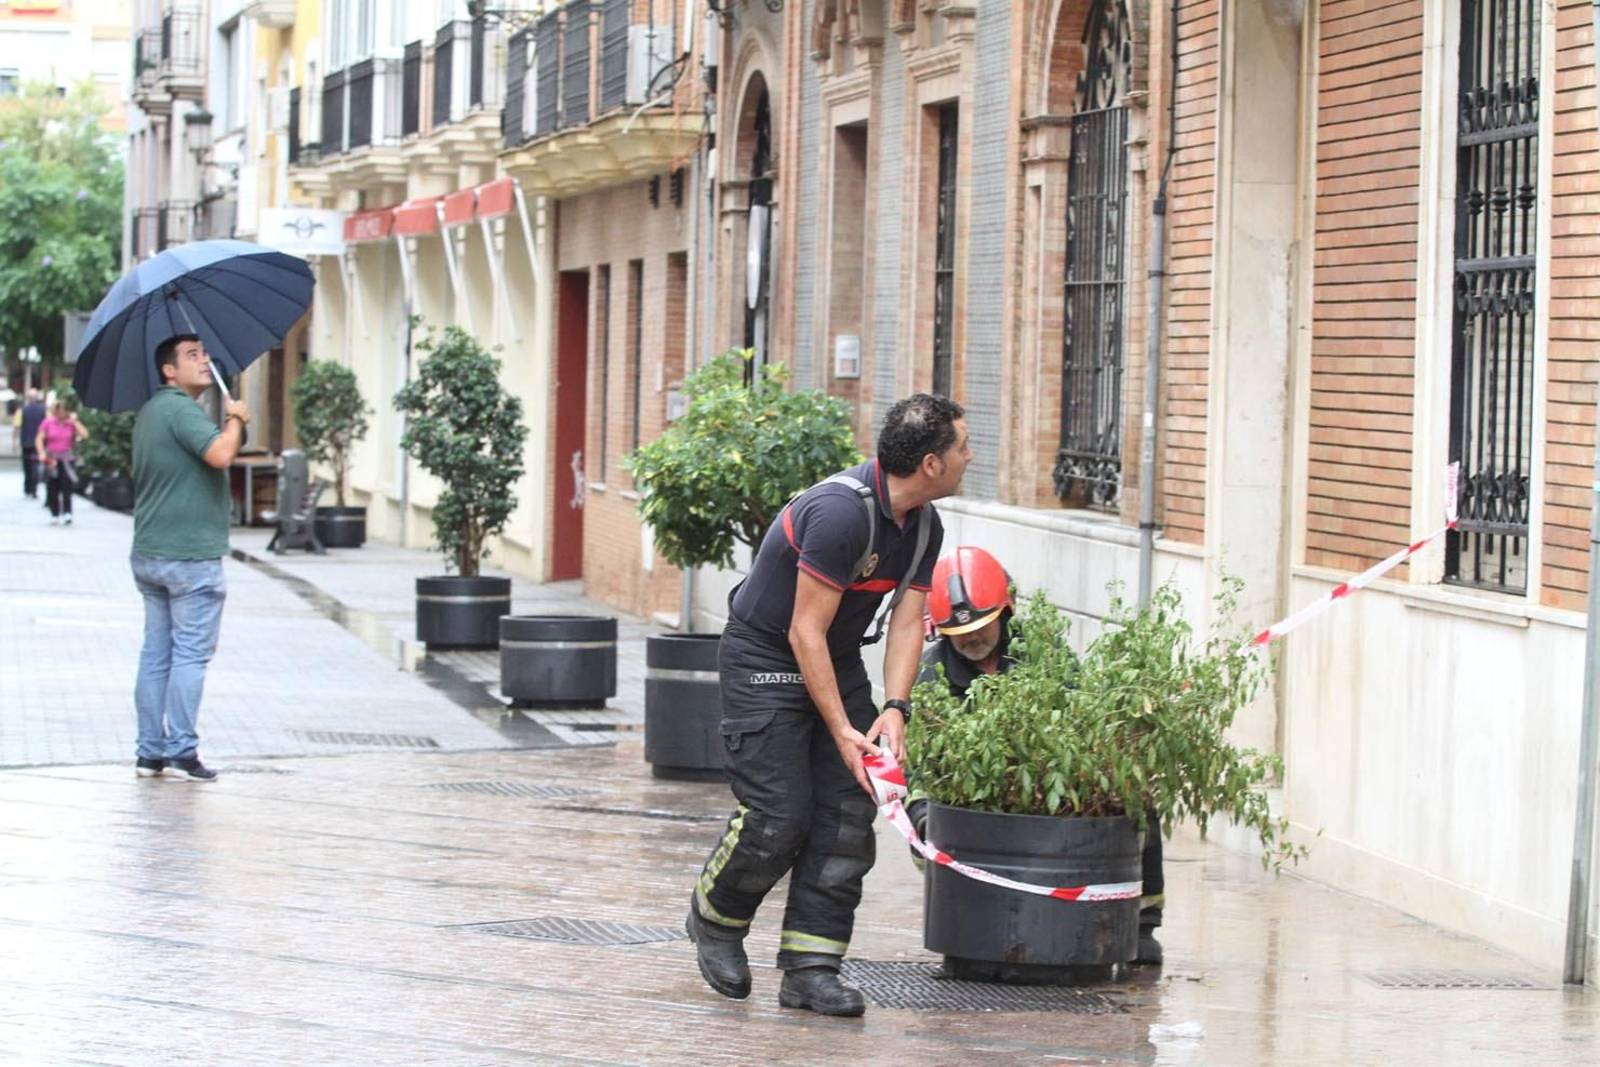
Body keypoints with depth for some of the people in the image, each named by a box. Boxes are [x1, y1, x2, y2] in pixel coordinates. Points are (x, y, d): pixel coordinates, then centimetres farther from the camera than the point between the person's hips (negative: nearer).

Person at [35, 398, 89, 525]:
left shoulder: (71, 423, 3)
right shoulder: (48, 423, 3)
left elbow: (84, 434, -8)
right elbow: (39, 439, 4)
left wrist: (75, 421, -9)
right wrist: (41, 453, -9)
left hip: (67, 460, -1)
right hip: (51, 460, 1)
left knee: (67, 486, -15)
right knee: (52, 489, 3)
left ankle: (67, 513, -11)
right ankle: (54, 515, 13)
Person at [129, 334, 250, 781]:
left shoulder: (147, 412, 17)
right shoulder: (182, 410, -15)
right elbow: (220, 454, -29)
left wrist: (230, 425, 15)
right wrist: (235, 418, -11)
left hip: (148, 555, 9)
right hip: (191, 555, -9)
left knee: (155, 653, 10)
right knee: (190, 654, -5)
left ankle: (150, 751, 11)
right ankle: (182, 750, -7)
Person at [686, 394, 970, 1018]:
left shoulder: (924, 525, -2)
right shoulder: (841, 511, -29)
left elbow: (907, 621, -1)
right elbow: (805, 631, -26)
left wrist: (894, 708, -18)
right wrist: (842, 731, -25)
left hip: (838, 662, 8)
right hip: (765, 658, -8)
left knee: (849, 811, -3)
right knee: (779, 814, -13)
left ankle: (810, 968, 0)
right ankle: (714, 919, 15)